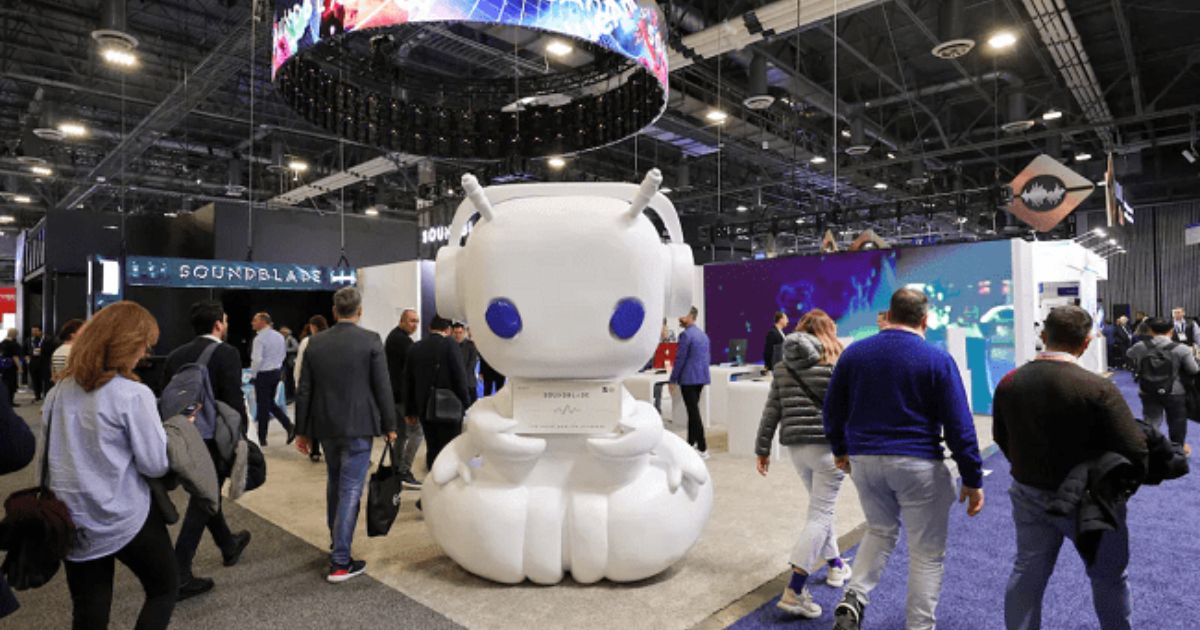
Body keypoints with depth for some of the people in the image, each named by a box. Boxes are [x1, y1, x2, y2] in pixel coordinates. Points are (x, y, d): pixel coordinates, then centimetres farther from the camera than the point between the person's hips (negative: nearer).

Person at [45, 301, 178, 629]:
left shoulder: (59, 392, 2)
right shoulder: (133, 395, -17)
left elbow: (46, 452, 12)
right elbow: (156, 465, -15)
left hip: (73, 522, 6)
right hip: (126, 520, -6)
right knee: (164, 589, 17)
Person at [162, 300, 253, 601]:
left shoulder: (176, 355, 6)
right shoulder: (227, 353, -14)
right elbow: (234, 402, -19)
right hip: (214, 440, -7)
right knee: (202, 502, 2)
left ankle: (228, 545, 41)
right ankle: (178, 575, 5)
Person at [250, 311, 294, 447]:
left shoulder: (260, 338, -17)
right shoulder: (279, 336, 6)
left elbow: (257, 359, -21)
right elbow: (283, 355, 13)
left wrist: (253, 373, -8)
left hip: (263, 374, -7)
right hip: (277, 372, 7)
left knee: (263, 405, 3)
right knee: (271, 402, 20)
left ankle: (262, 439, 13)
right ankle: (289, 426, 6)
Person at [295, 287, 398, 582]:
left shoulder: (315, 343, 2)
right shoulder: (371, 341, -10)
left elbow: (304, 390, 4)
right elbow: (383, 388, -10)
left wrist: (302, 430, 12)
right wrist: (389, 425, 1)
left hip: (326, 426, 5)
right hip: (358, 427, -5)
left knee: (334, 483, 22)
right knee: (350, 490, -1)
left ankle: (336, 541, 36)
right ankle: (340, 562, 2)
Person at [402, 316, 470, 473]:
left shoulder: (415, 348, 6)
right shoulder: (450, 345, -9)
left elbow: (408, 381, 9)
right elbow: (460, 378, -12)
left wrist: (410, 410, 14)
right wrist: (464, 406, -5)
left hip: (424, 409, 5)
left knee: (432, 449, 12)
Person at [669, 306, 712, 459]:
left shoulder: (685, 334, -14)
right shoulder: (703, 334, 13)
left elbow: (680, 359, -15)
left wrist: (673, 379, -8)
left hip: (689, 378, -9)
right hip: (701, 377, 9)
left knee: (694, 412, -6)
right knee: (693, 410, 18)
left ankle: (702, 449, -5)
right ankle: (691, 443, 28)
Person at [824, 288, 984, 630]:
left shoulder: (853, 353, 3)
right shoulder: (937, 359, -7)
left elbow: (833, 409, 9)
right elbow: (959, 425, -8)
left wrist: (840, 449, 23)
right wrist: (972, 480, 0)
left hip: (864, 460, 4)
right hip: (917, 464, -4)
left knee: (880, 531, 24)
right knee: (927, 552, 12)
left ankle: (853, 599, 8)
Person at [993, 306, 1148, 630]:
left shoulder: (1009, 382, -8)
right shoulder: (1098, 388, -23)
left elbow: (1001, 438, 4)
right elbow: (1134, 449, -20)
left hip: (1029, 496, 4)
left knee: (1027, 572, 17)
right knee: (1108, 576, 20)